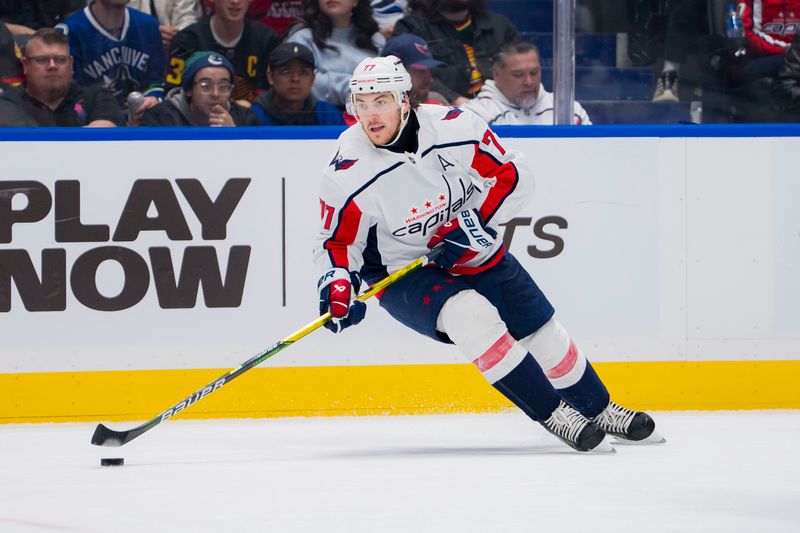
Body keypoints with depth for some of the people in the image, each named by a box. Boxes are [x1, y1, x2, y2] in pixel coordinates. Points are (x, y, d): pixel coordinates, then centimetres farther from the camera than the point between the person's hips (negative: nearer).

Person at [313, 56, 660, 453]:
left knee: (542, 332, 8)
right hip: (403, 274, -3)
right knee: (471, 316, -31)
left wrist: (473, 221, -21)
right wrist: (337, 285, -27)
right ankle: (551, 414, -21)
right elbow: (337, 241, -9)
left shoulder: (454, 128, -18)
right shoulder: (348, 174, -21)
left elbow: (512, 176, -9)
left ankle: (600, 410, 34)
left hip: (471, 252, 3)